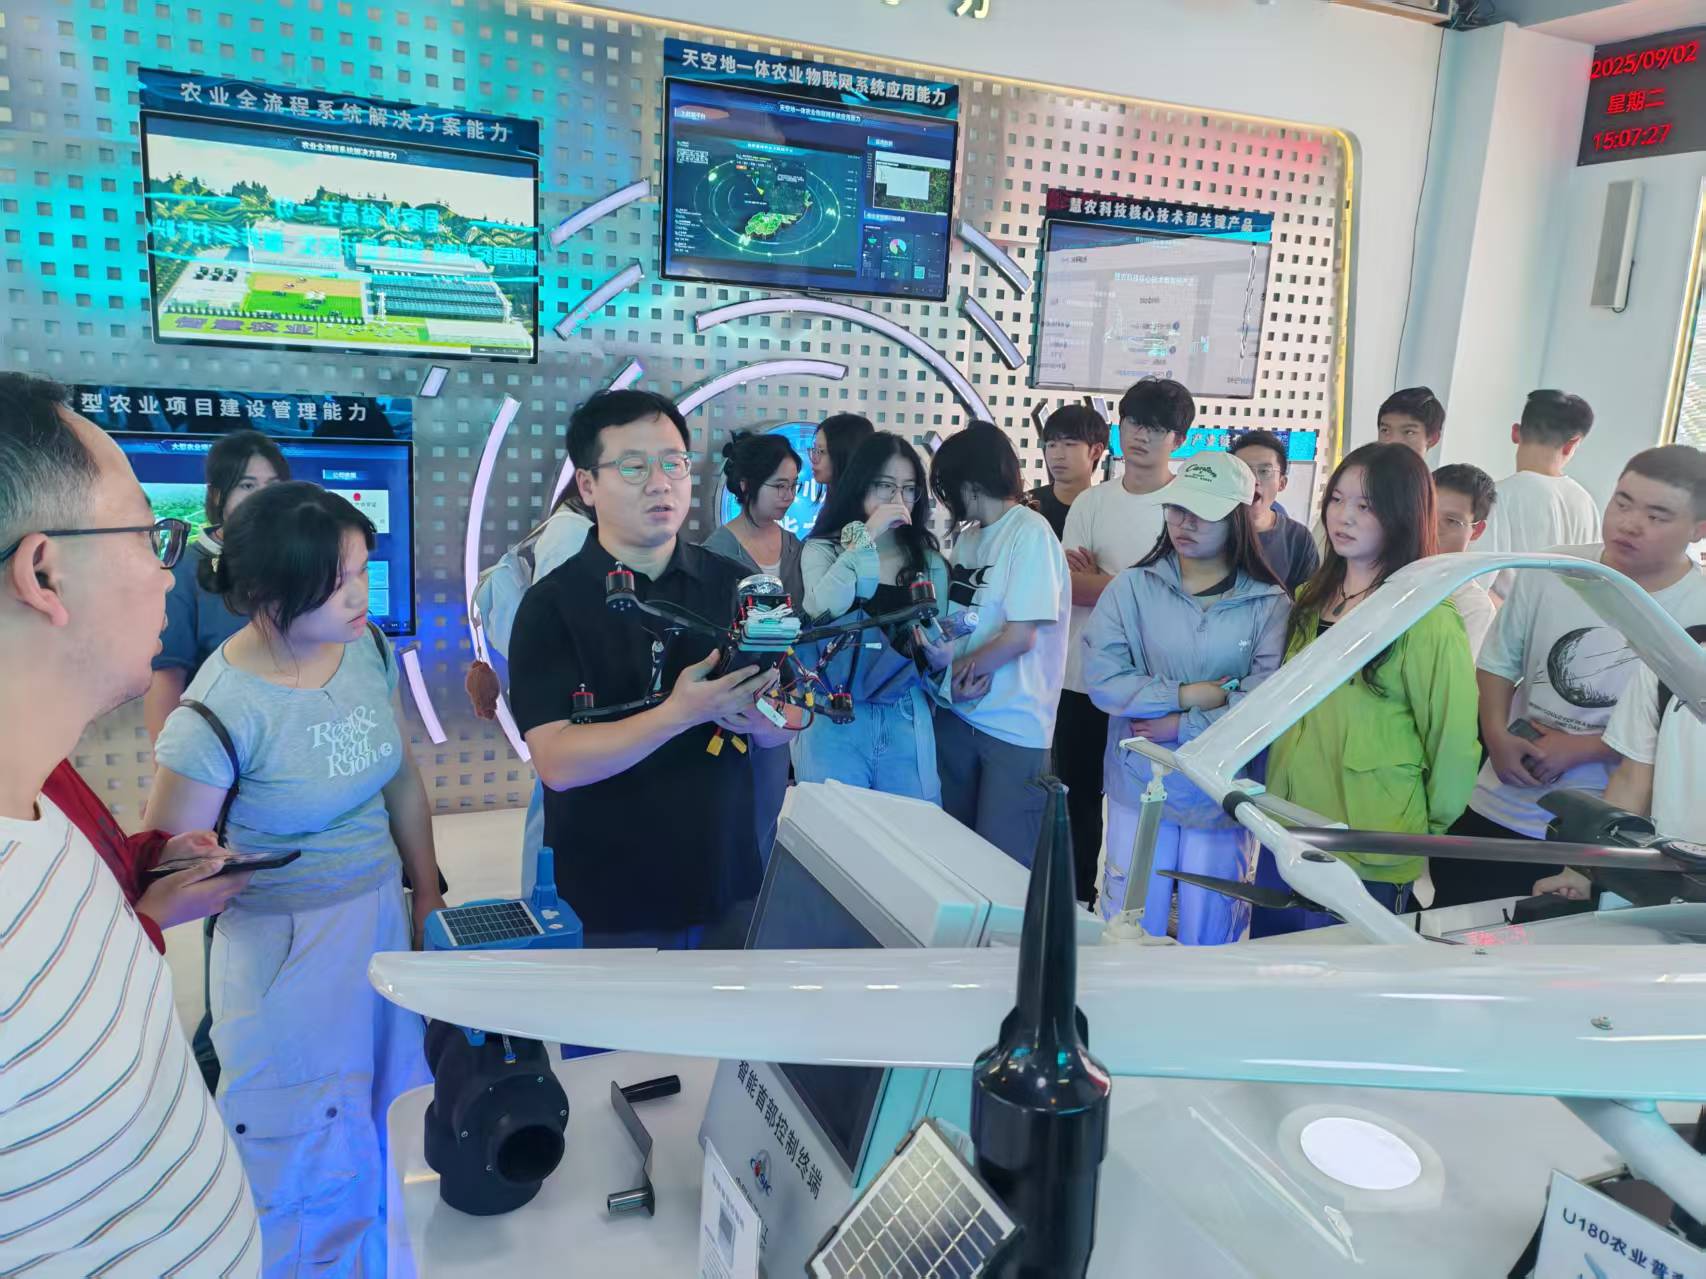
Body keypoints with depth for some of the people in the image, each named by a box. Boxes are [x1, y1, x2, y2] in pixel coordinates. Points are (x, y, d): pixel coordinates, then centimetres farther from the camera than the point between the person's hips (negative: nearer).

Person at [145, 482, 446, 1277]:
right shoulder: (219, 713, -23)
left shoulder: (369, 648, -7)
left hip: (384, 913, 6)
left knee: (394, 1126, 21)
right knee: (313, 1162, 9)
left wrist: (427, 892, 12)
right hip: (286, 945, -5)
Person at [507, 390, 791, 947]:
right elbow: (558, 762, -20)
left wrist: (756, 717, -21)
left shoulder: (734, 586, 0)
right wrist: (680, 713, -31)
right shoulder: (552, 605, -11)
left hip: (729, 881, 3)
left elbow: (780, 729, 1)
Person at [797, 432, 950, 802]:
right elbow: (822, 609, -19)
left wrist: (937, 651, -8)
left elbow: (937, 643, 14)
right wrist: (866, 537, -16)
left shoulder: (929, 562, 9)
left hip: (907, 723, 2)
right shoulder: (824, 548, 2)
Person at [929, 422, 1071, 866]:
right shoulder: (968, 537, 10)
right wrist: (965, 674, -8)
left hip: (1014, 726, -7)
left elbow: (1021, 636, -18)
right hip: (958, 714, 7)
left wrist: (958, 670, -5)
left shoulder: (1030, 533, -13)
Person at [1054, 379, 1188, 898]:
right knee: (1079, 795, 14)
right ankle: (1078, 897, 29)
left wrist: (1100, 583, -5)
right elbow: (1066, 586, 0)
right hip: (1083, 678, 4)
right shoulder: (1091, 502, 8)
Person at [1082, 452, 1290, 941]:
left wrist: (1182, 726, -16)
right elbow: (1103, 679, -11)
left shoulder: (1269, 603, -4)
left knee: (1209, 941, 13)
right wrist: (1191, 694, -14)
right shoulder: (1133, 587, -2)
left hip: (1223, 796, 0)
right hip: (1140, 788, 1)